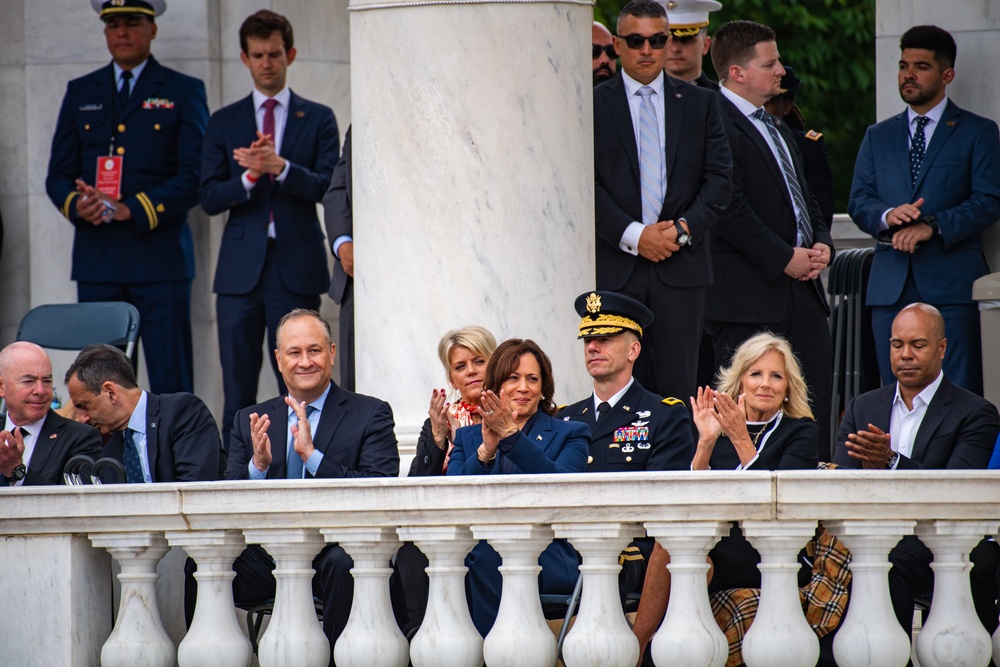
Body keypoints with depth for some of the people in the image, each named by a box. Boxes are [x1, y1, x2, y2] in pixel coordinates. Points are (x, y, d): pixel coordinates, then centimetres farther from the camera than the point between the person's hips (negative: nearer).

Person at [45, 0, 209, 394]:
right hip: (97, 259, 3)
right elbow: (58, 174, 14)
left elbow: (195, 177, -3)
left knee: (171, 386, -6)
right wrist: (75, 205, -9)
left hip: (160, 259, -3)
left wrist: (132, 210, -14)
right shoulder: (81, 93, 16)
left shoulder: (184, 92, 6)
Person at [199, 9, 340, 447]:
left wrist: (280, 167, -20)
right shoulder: (224, 123, 13)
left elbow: (327, 186, -3)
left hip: (297, 267, -1)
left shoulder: (318, 120, 9)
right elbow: (209, 198, 5)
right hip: (241, 268, 1)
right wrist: (250, 176, -13)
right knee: (238, 391, 0)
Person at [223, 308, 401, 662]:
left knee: (344, 565, -38)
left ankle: (337, 657, -22)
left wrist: (312, 455, -18)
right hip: (270, 551, 2)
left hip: (339, 549, -2)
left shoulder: (370, 415, 6)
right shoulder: (249, 421, 17)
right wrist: (259, 465, -12)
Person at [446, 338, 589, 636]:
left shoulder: (569, 434, 15)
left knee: (485, 560, -36)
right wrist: (486, 451, -10)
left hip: (547, 559, -2)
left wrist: (511, 436, -16)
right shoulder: (467, 438, 23)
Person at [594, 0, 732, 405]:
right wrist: (633, 235, -11)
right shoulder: (593, 105, 6)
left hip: (680, 265, 1)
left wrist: (684, 229, -7)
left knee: (679, 388, -2)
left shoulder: (699, 104, 13)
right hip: (615, 269, -1)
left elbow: (719, 178, 8)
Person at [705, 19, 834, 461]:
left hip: (802, 286, 9)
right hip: (750, 296, -9)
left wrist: (821, 243, 8)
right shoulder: (716, 123, -10)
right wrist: (784, 258, -15)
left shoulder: (774, 126, 21)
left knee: (816, 404, 6)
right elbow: (730, 209, -17)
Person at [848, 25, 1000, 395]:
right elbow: (858, 202, 13)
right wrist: (888, 215, -10)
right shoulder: (878, 136, 20)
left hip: (951, 282, -4)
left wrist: (932, 225, -16)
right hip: (892, 287, 4)